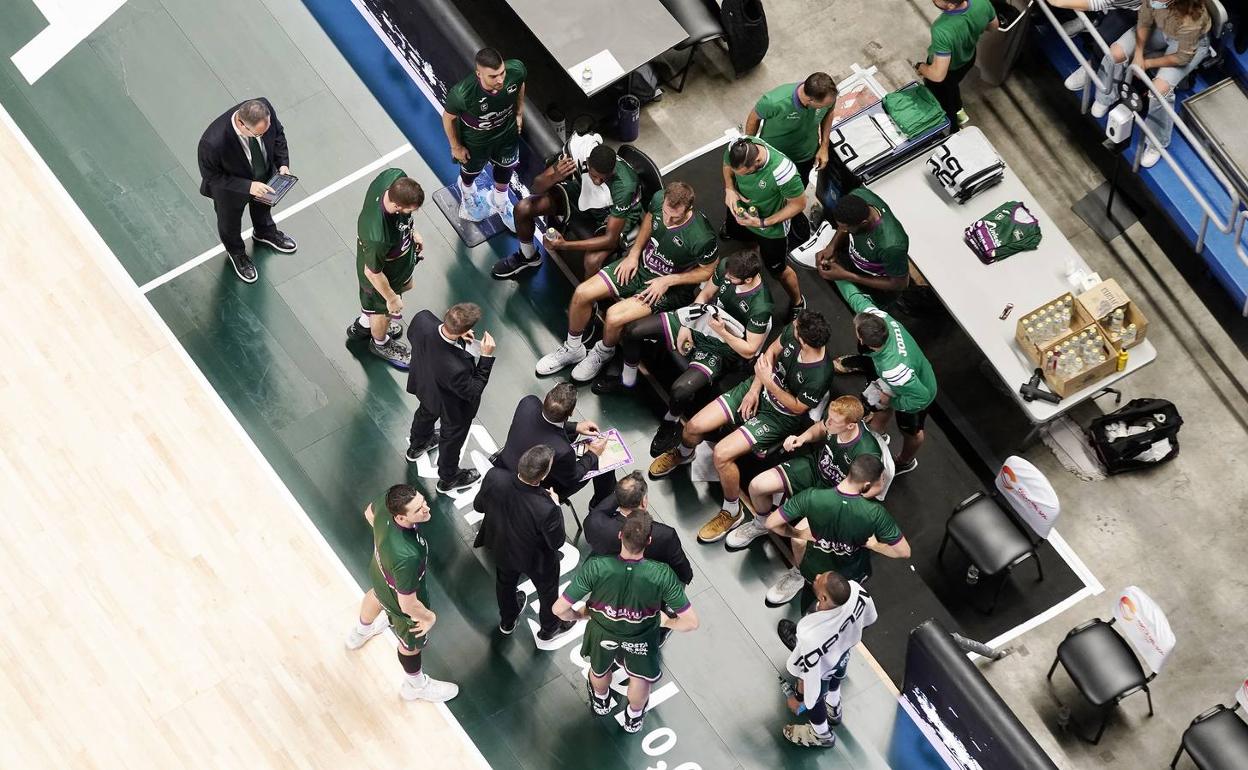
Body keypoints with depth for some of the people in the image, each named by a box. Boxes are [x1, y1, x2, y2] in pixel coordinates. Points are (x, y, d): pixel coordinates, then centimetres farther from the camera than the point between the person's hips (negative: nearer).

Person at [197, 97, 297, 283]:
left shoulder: (265, 109, -35)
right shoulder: (212, 142, -47)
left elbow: (277, 133, -11)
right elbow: (211, 177, -28)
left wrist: (283, 163, -20)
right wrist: (248, 186, -35)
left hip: (264, 177, 4)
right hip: (231, 190, -4)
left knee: (262, 207, 37)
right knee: (230, 223, 30)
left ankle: (265, 232, 70)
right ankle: (236, 252, 62)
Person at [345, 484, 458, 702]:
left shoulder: (387, 501, -33)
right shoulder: (407, 557, -50)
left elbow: (369, 513, -6)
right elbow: (408, 605, -35)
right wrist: (429, 617, -14)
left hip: (379, 570, 6)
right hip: (399, 600, -6)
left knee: (376, 595, 42)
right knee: (413, 642, 27)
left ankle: (360, 633, 76)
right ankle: (415, 685, 59)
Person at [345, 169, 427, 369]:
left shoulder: (396, 177, -31)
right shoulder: (378, 238, -49)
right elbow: (372, 272, -30)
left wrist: (411, 231, 8)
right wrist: (391, 298, -11)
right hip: (383, 275, -7)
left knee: (406, 284, 36)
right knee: (384, 310, 26)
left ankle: (362, 325, 63)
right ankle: (380, 343, 63)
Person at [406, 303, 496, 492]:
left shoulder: (422, 319, -37)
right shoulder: (456, 368, -50)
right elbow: (473, 392, -27)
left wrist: (452, 333, -16)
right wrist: (486, 357, -29)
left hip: (424, 384, 6)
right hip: (452, 405, -6)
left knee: (426, 412, 39)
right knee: (453, 436, 27)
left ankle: (416, 446, 71)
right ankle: (448, 479, 57)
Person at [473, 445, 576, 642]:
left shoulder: (494, 478, -35)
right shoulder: (546, 508, -45)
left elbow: (478, 506, -14)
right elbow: (557, 542, -24)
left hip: (502, 548, 4)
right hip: (536, 559, -3)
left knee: (505, 582, 35)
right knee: (548, 590, 30)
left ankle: (507, 622, 63)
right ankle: (549, 629, 58)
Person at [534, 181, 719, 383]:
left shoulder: (702, 238, -33)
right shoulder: (659, 199, -17)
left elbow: (707, 271, -13)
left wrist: (668, 280, -18)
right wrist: (634, 253, 1)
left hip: (672, 287, -6)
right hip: (641, 263, 6)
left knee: (614, 316, -25)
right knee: (582, 293, -6)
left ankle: (604, 353, 11)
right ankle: (572, 349, 19)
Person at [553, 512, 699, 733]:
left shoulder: (595, 568, -38)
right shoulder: (662, 575, -37)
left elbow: (559, 609, -29)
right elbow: (691, 622, -29)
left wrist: (579, 615, -5)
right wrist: (667, 622, -6)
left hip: (603, 634, 0)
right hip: (642, 640, 0)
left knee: (600, 670, 36)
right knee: (640, 675, 35)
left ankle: (601, 702, 68)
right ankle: (634, 718, 62)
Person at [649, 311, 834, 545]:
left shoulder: (819, 376, -36)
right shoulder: (793, 331, -20)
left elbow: (797, 407, -19)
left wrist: (768, 381, -26)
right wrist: (754, 389, -5)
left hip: (778, 416, -6)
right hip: (757, 388, 6)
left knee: (722, 454, -22)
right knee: (694, 426, -1)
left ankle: (732, 512, 5)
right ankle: (682, 454, 39)